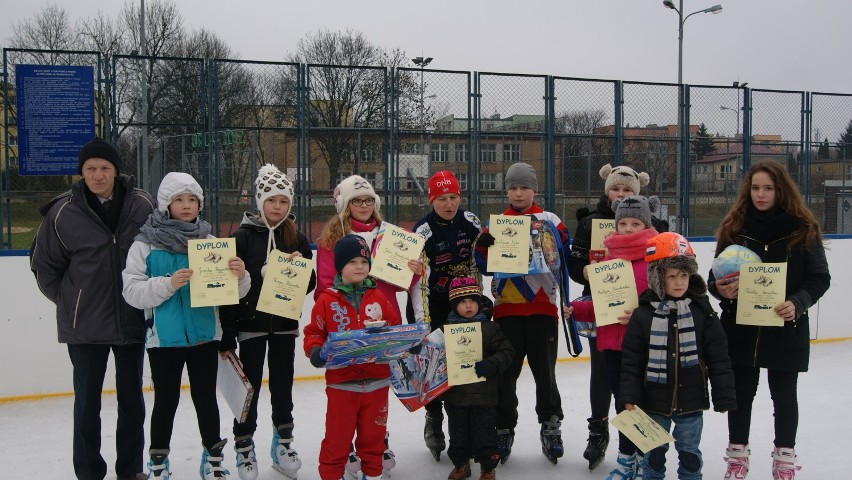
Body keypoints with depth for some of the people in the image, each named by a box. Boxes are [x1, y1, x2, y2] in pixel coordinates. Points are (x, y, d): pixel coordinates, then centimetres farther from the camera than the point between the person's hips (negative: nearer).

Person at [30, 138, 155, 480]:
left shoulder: (142, 205, -7)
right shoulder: (64, 211, -8)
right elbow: (44, 264, 3)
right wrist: (69, 301, 3)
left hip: (132, 321, 1)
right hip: (84, 325, -1)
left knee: (132, 399, 13)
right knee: (87, 401, 7)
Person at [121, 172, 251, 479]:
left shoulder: (210, 242, 2)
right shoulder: (145, 244, -5)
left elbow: (232, 291, -1)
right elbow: (132, 291, -12)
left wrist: (240, 276, -23)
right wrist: (168, 284, -26)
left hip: (205, 335, 2)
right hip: (164, 337, -2)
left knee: (206, 398, 12)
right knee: (166, 400, 8)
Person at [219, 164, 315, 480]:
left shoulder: (297, 239, 3)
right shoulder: (244, 236, -7)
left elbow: (310, 284, 7)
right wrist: (227, 335, -12)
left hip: (284, 323, 3)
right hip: (251, 323, -3)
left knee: (282, 386, 12)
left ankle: (283, 444, 27)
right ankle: (244, 448, 20)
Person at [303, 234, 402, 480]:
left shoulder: (378, 298, 6)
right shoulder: (327, 300, -4)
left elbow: (396, 328, 11)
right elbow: (314, 332, 0)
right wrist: (315, 350, -19)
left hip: (377, 380, 3)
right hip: (341, 381, -3)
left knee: (373, 434, 16)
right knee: (337, 437, 5)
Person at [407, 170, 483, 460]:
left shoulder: (471, 222, -3)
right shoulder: (423, 232, -15)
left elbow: (477, 261, 9)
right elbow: (418, 279, -18)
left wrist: (476, 299, 8)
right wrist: (422, 321, -23)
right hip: (432, 307, -3)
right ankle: (434, 420, 18)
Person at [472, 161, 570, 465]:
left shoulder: (551, 221, 3)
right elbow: (485, 266, 5)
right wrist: (483, 244, -14)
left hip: (542, 306, -1)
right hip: (507, 307, 2)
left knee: (544, 371, 7)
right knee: (506, 372, 7)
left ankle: (551, 427, 23)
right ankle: (503, 429, 21)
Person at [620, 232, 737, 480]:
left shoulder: (702, 311, -6)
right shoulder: (643, 314, -8)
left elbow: (719, 358, -2)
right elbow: (631, 360, -5)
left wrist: (723, 396, -2)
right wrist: (629, 397, -9)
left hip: (691, 401, 1)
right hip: (654, 401, 0)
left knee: (689, 451, 16)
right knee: (654, 452, 15)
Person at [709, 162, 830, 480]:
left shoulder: (802, 229, -4)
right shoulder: (733, 227, 1)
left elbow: (820, 277, -4)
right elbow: (716, 275, 5)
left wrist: (797, 303, -20)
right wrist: (719, 288, -16)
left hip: (786, 328, -1)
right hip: (739, 327, 1)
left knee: (784, 394, 12)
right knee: (741, 392, 12)